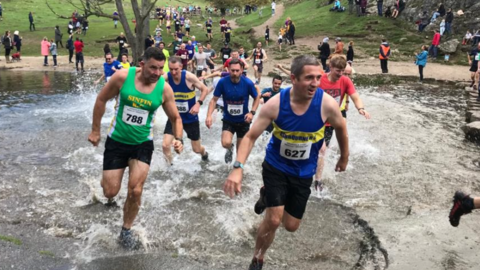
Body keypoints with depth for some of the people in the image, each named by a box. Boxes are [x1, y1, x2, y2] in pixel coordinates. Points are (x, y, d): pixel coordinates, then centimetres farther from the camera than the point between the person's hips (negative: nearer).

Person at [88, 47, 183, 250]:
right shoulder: (123, 77, -18)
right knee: (110, 191, 3)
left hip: (142, 144, 1)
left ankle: (126, 230, 18)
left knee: (135, 191, -6)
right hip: (117, 141, 0)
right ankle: (108, 190, 43)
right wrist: (95, 130, 1)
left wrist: (178, 139, -19)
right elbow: (101, 100, -3)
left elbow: (175, 118, 0)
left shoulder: (164, 89, -12)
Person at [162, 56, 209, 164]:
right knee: (165, 145, -17)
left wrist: (198, 103, -23)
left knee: (196, 149, 13)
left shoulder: (189, 77, -20)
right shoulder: (165, 78, -17)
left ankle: (204, 153, 51)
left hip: (191, 118, -1)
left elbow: (205, 89, -9)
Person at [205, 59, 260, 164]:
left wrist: (252, 112, -16)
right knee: (226, 143, -23)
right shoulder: (222, 82, -18)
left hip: (243, 121, 1)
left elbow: (257, 98, -1)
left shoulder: (248, 83, -18)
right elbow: (214, 100, -8)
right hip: (228, 120, -1)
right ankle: (230, 149, 16)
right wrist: (209, 116, -22)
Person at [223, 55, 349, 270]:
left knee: (291, 226, 10)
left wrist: (344, 157, 13)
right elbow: (250, 137, -17)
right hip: (275, 166, -2)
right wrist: (238, 168, -32)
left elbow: (340, 128, 0)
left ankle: (268, 196, 42)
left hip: (303, 172, 2)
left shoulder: (327, 104, -23)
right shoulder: (275, 104, -24)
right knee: (273, 220, -10)